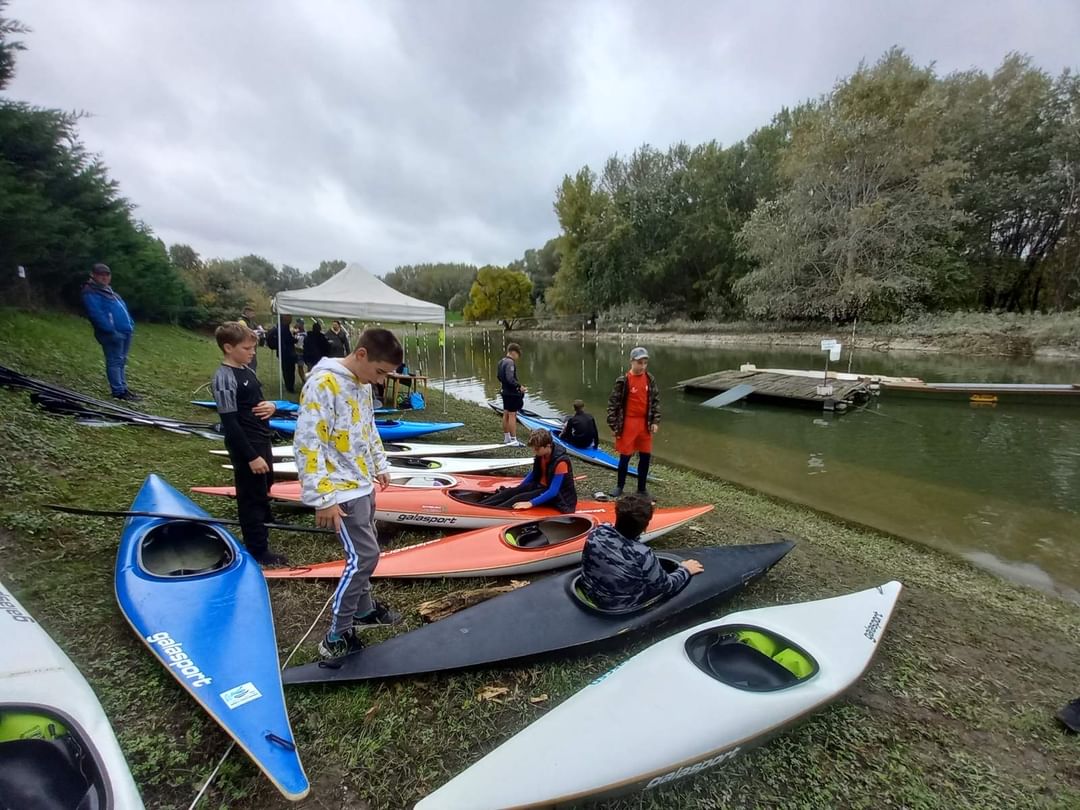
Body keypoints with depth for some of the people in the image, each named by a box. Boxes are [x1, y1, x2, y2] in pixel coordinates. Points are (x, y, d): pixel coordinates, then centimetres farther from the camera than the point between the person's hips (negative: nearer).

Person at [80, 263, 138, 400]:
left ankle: (123, 388, 22)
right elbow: (97, 315, -18)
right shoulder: (90, 293, -8)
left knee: (122, 361, 14)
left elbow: (122, 309, 24)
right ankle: (119, 391, -6)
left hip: (125, 330, 10)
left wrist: (130, 324, 13)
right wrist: (112, 331, -24)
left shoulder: (107, 290, 22)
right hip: (112, 333, -10)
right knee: (114, 361, -7)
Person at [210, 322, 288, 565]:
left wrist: (270, 406, -4)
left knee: (264, 488, 23)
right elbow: (230, 422, -21)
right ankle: (258, 550, 15)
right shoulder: (224, 378, -19)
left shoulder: (247, 370, 9)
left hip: (262, 440, 9)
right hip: (245, 447, -9)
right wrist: (251, 456, -22)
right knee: (252, 496, 2)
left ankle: (262, 526, 44)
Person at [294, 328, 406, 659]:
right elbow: (307, 443, -23)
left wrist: (380, 464, 20)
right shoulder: (323, 383, -22)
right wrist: (323, 498, -21)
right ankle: (336, 638, 13)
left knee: (362, 553, 19)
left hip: (363, 485, 9)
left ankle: (363, 610, 38)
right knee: (364, 556, -4)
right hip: (342, 491, -8)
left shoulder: (362, 384, 5)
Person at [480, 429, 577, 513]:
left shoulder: (560, 461, -28)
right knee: (511, 492, -11)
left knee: (520, 498, -25)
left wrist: (530, 503, -35)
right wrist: (518, 487, 10)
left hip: (558, 496, -7)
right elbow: (534, 473, 12)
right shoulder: (541, 454, -5)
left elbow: (553, 492, -30)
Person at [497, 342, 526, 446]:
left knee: (506, 414, 15)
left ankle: (506, 438, 24)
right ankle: (513, 440, -3)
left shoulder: (501, 361, 10)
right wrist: (519, 386, -21)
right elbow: (510, 378, -27)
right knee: (512, 415, -6)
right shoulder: (510, 362, -19)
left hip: (505, 391, 10)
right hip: (512, 393, -10)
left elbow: (498, 376, 18)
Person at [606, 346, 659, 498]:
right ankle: (620, 486, 24)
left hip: (645, 423, 4)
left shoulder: (650, 379, 3)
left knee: (645, 456, 10)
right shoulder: (623, 380, -11)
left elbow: (656, 400, 11)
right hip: (628, 423, -4)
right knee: (625, 456, 6)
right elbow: (613, 403, -8)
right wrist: (614, 425, -8)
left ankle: (642, 487, 26)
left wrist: (655, 421, 4)